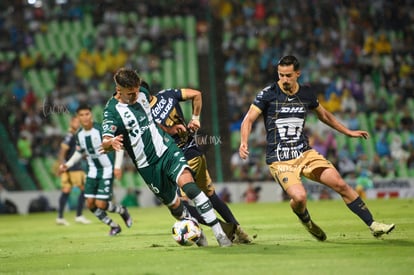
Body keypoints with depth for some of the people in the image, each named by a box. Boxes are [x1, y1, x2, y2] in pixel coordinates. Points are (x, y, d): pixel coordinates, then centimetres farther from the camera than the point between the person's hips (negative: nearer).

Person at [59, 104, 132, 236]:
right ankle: (114, 226, 18)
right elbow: (79, 153, 18)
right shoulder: (79, 135, 0)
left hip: (107, 169, -6)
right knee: (90, 203, -1)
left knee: (100, 204, -13)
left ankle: (122, 211, 19)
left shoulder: (102, 130, -19)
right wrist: (67, 165, 5)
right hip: (93, 170, 6)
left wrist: (117, 166, -20)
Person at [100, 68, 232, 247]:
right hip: (146, 164, -1)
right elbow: (105, 143, -26)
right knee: (173, 204, 8)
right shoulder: (112, 111, -14)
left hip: (166, 149, 1)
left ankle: (219, 234, -27)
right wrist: (111, 143, -48)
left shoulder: (142, 94, 0)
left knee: (187, 182, -24)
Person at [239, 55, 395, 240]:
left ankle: (373, 225, 4)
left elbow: (323, 115, 25)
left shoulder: (307, 93, 6)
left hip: (306, 153, 4)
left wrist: (348, 132, 29)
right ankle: (305, 219, 12)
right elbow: (249, 119, -7)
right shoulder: (268, 94, -6)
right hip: (280, 160, -4)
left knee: (340, 185, -7)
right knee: (299, 197, -25)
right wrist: (244, 142, -25)